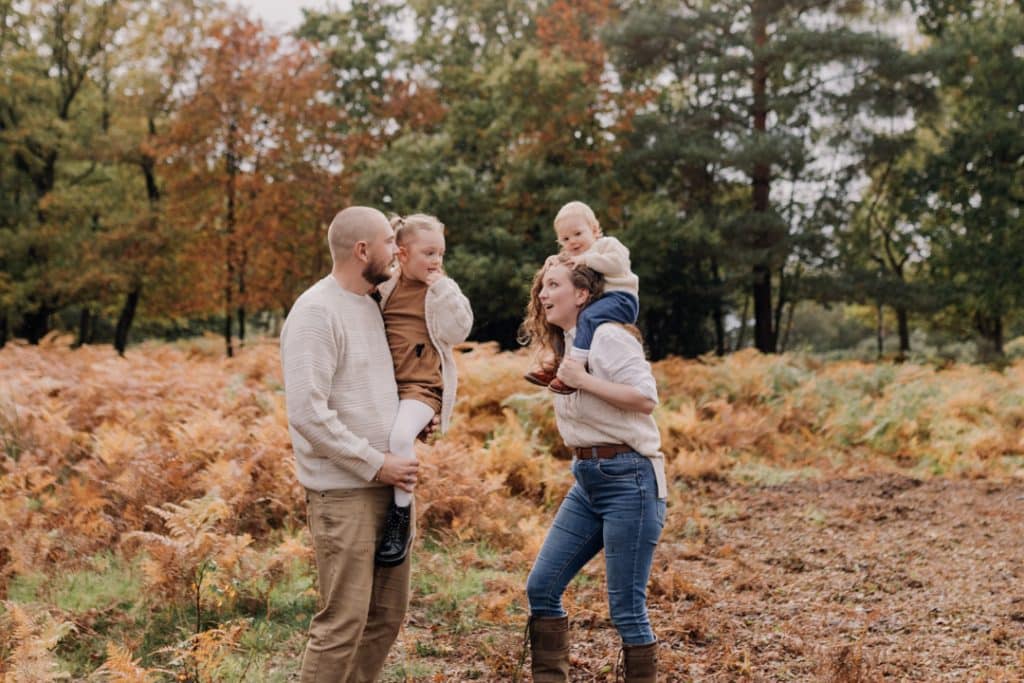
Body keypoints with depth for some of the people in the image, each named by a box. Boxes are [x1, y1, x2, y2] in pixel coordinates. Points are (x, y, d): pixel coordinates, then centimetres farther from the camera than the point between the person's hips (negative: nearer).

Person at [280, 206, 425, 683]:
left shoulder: (369, 304, 13)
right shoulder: (316, 312, -13)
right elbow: (307, 413, -20)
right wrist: (375, 463, -17)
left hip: (386, 487, 9)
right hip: (343, 492, -9)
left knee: (387, 615, 13)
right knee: (343, 622, -7)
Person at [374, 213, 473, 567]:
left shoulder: (443, 291, 2)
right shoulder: (384, 286, 8)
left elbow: (458, 331, -11)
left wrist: (441, 288, -13)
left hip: (422, 385, -5)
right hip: (384, 385, 5)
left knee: (400, 435, -29)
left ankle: (401, 518, -16)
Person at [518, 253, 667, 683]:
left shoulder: (607, 336, -11)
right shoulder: (562, 344, 14)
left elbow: (646, 398, -20)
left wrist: (582, 380, -19)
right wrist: (556, 379, 11)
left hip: (629, 479, -9)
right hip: (586, 480, 9)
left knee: (626, 608, -4)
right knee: (541, 587, 7)